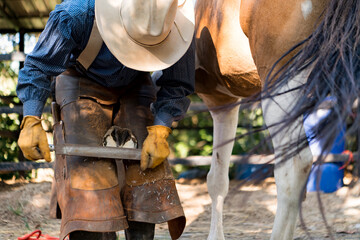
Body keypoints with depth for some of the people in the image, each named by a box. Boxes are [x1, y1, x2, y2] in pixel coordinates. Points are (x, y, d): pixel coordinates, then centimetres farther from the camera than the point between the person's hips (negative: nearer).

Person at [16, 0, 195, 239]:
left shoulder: (180, 27, -30)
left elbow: (177, 85, -12)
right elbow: (38, 67, -22)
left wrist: (159, 132, -24)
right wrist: (31, 121, -32)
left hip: (134, 86, 2)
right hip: (82, 84, -2)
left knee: (147, 165, -8)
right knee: (86, 165, -16)